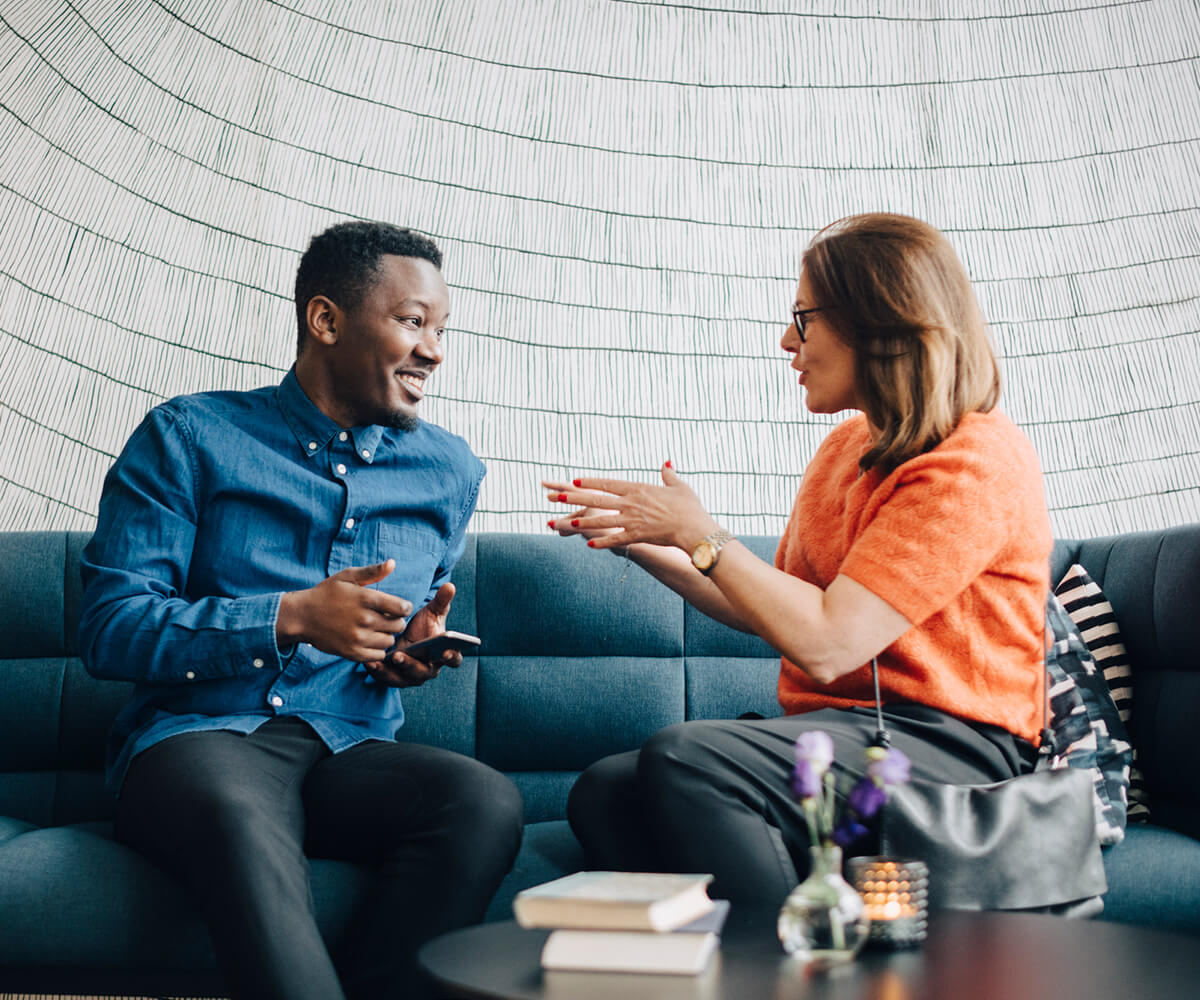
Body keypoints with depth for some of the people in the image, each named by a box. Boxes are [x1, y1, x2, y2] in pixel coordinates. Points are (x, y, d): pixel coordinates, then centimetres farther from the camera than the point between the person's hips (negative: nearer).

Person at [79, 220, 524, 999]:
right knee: (241, 819, -41)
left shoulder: (449, 470, 16)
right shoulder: (190, 436, 3)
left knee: (487, 802, -30)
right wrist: (291, 618, -15)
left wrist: (416, 648, 4)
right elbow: (111, 629, -4)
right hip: (198, 733, -3)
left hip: (352, 748, 4)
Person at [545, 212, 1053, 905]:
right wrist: (642, 545, 12)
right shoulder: (848, 446, 18)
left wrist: (699, 532, -8)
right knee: (603, 793, -13)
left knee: (685, 761, -31)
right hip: (841, 730, 9)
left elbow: (827, 643, -18)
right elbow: (772, 611, 21)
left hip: (947, 745, -8)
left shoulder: (977, 462, -11)